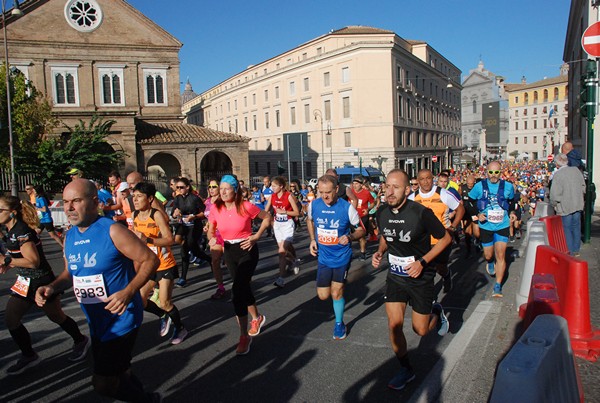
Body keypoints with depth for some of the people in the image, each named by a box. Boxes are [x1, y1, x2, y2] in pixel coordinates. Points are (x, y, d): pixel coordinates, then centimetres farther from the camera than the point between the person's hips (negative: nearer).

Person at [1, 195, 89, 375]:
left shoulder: (21, 231, -24)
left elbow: (33, 261, -27)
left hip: (40, 282, -9)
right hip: (25, 281, 9)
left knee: (56, 316, 9)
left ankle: (81, 341, 32)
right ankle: (29, 356, 23)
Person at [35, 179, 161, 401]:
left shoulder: (112, 231, -20)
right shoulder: (69, 236, 4)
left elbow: (150, 260, -19)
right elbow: (70, 272, 17)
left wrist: (128, 292, -30)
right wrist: (52, 288, -4)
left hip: (121, 319, -8)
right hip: (96, 322, 8)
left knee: (103, 384, -4)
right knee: (119, 375, 22)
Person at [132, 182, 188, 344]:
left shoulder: (157, 215, -19)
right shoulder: (135, 215, 0)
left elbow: (169, 239, -27)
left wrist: (147, 239, -35)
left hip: (165, 266, -6)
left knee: (164, 303, -3)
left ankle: (180, 329, 23)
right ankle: (164, 316, 31)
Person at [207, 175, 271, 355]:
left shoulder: (246, 206, -17)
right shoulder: (216, 209, -7)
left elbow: (267, 217, -2)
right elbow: (211, 230, 6)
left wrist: (257, 236, -9)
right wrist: (212, 238, -16)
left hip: (247, 250, -5)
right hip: (229, 251, 5)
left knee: (238, 291, -15)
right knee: (243, 287, 18)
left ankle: (244, 335, -2)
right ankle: (257, 318, 43)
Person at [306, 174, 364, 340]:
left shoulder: (347, 208, -18)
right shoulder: (313, 205, -9)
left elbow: (360, 230, -5)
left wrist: (350, 237, -26)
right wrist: (312, 240, 3)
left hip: (342, 256, -3)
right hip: (323, 257, 3)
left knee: (336, 293, 2)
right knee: (323, 296, 6)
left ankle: (339, 323, 28)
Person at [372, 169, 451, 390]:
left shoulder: (421, 213, -23)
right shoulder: (382, 213, -8)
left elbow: (445, 238, -10)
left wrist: (422, 262, -19)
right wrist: (379, 252, -7)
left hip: (420, 277, -3)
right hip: (395, 275, 4)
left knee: (420, 330, 8)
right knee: (394, 324, -3)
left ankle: (436, 312, 42)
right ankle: (405, 369, 20)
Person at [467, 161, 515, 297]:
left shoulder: (507, 187, -2)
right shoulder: (479, 186, -5)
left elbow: (512, 201, 17)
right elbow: (470, 201, 6)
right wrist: (477, 214, -6)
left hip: (502, 226, 0)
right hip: (485, 226, 0)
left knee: (500, 255, -7)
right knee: (488, 255, 10)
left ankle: (498, 285, 2)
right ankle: (490, 262, 49)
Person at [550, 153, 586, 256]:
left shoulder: (557, 174, -19)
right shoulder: (576, 170, -1)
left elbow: (555, 194, -20)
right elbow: (583, 187, 9)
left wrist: (554, 204, -3)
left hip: (565, 207, -6)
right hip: (578, 205, 6)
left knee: (567, 229, 6)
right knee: (576, 227, 17)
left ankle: (570, 252, 11)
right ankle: (576, 250, 28)